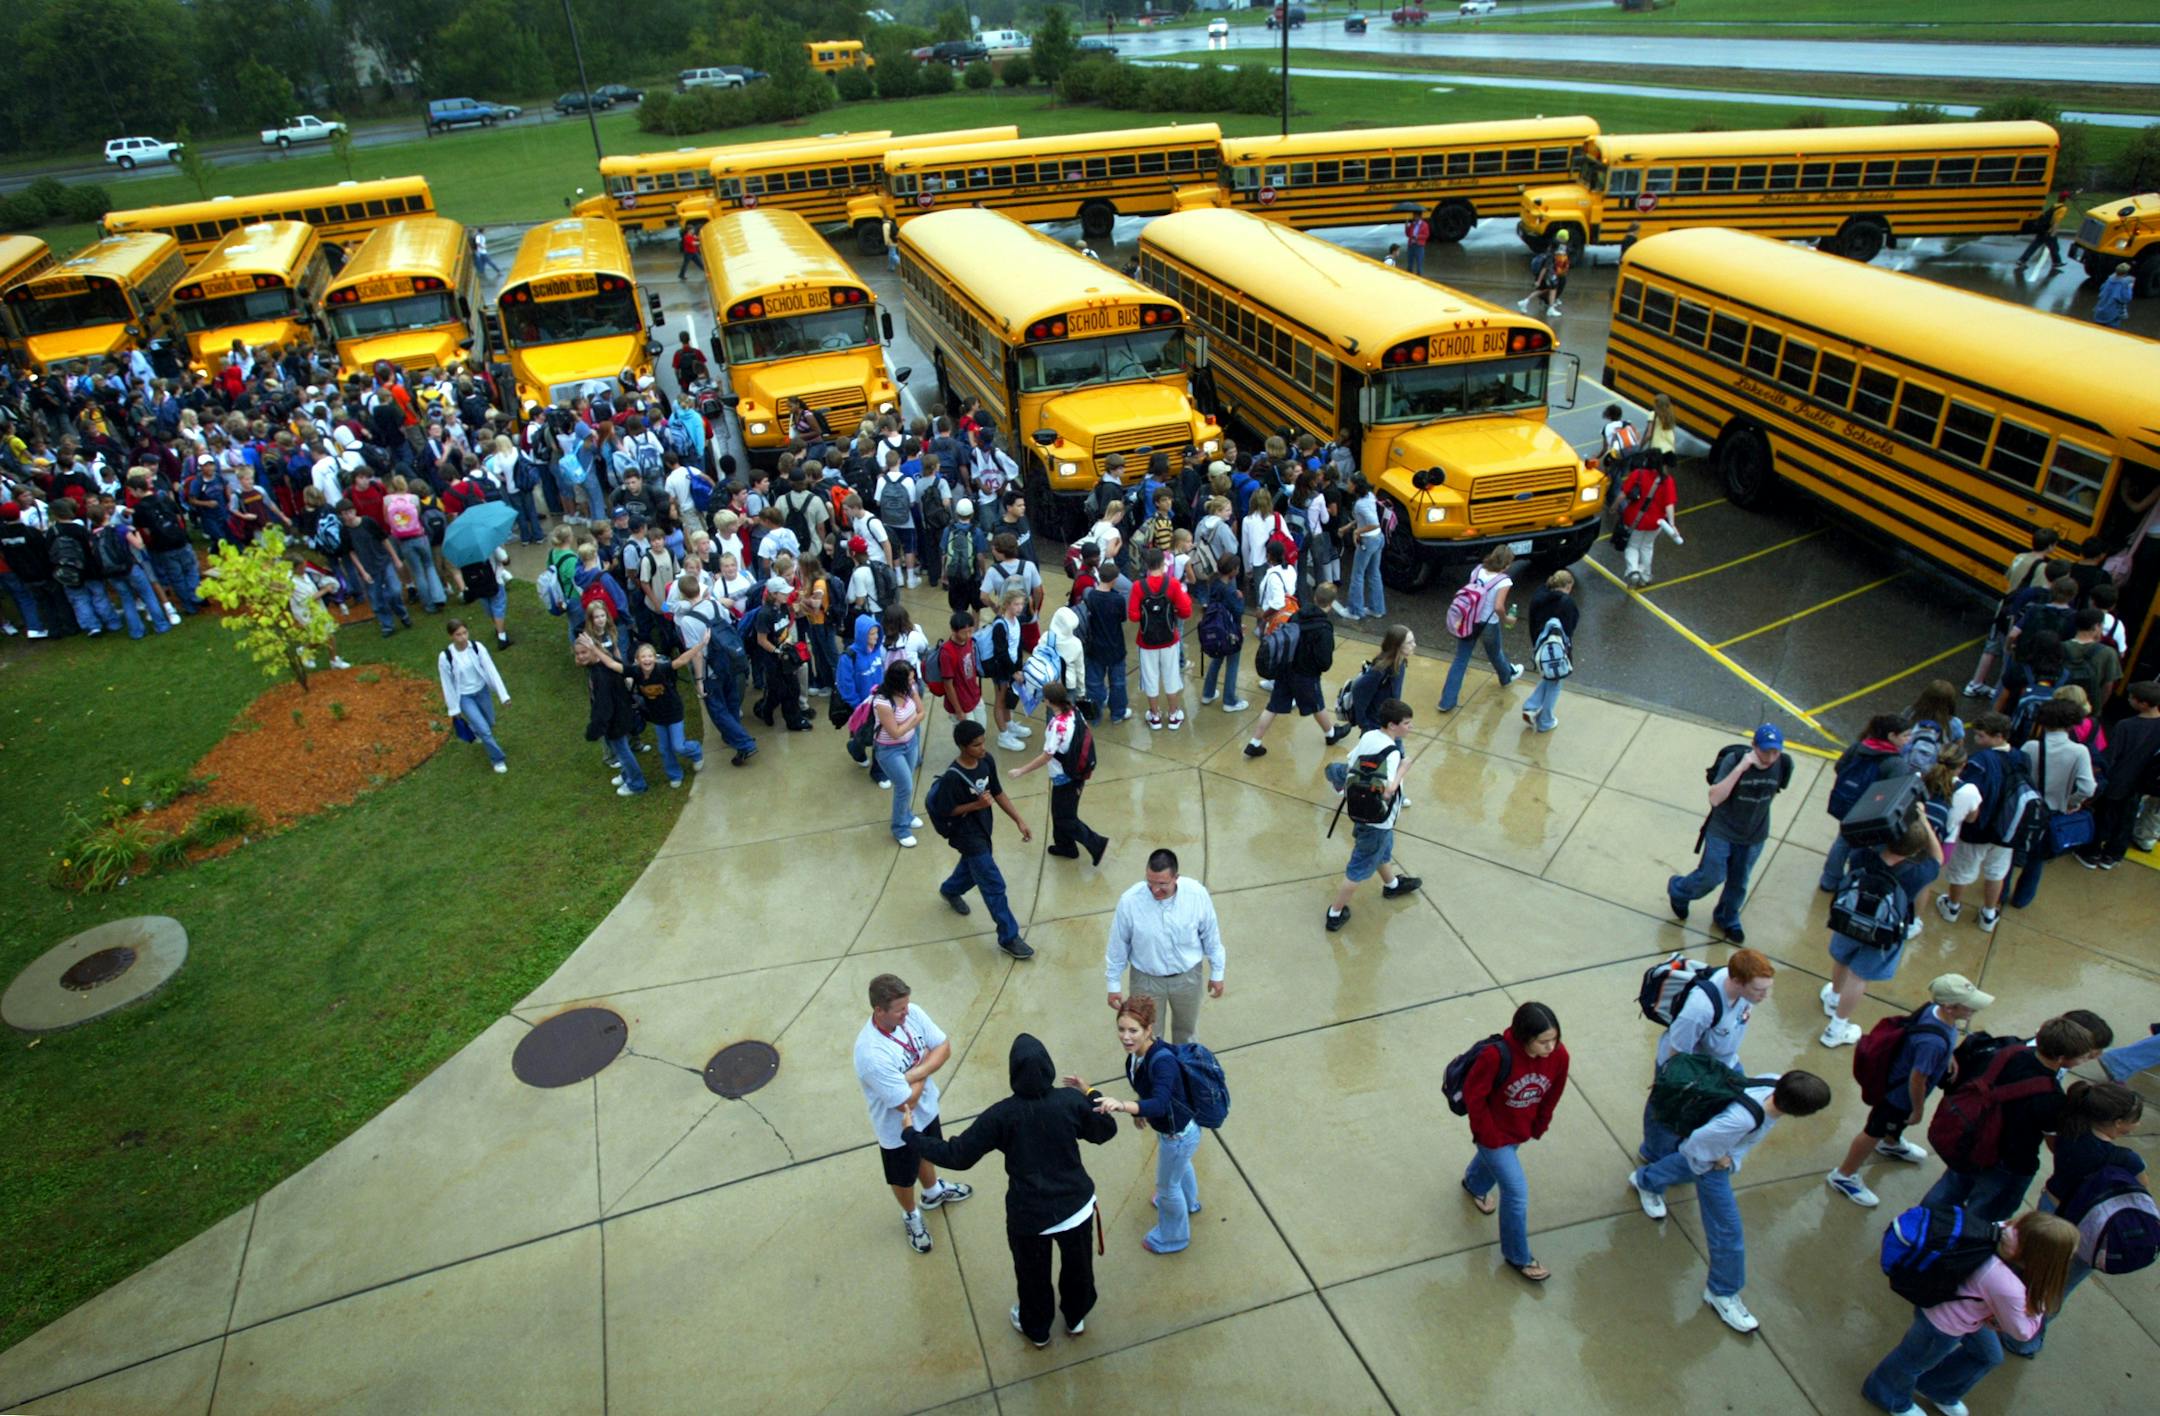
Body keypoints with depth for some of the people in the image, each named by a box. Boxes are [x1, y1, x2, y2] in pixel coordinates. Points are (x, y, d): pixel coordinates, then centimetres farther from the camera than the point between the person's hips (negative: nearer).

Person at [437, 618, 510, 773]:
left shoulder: (478, 648, -19)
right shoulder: (445, 657, -24)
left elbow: (491, 670, -16)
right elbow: (447, 684, -12)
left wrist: (503, 694, -18)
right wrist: (453, 707, -4)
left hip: (482, 690, 3)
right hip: (464, 697, -3)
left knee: (490, 723, 22)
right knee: (484, 730, -8)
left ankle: (473, 730, 58)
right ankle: (498, 759, 15)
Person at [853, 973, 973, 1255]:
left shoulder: (912, 1013, -23)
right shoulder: (871, 1054, -42)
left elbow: (943, 1048, -15)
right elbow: (907, 1102, -34)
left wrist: (913, 1074, -29)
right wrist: (923, 1071, -18)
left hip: (926, 1109, 6)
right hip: (898, 1127, -6)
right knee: (904, 1178, 24)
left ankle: (933, 1192, 65)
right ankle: (911, 1216, 54)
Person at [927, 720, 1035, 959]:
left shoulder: (987, 761, -11)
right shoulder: (952, 777, -31)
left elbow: (998, 793, 1)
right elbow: (945, 811, -19)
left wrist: (1019, 821, -1)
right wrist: (976, 805, -30)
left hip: (983, 828, 8)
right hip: (967, 834, -7)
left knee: (973, 868, 32)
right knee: (994, 886, -1)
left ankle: (950, 890, 64)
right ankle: (1009, 937, 13)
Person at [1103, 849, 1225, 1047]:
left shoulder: (1197, 894, -25)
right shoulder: (1130, 901, -28)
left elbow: (1211, 936, -7)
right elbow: (1118, 946, -12)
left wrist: (1216, 973, 2)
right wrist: (1114, 985, -3)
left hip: (1187, 976, 2)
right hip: (1146, 979, -2)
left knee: (1187, 1028, 28)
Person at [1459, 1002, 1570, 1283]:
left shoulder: (1559, 1056, -24)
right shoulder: (1497, 1056, -39)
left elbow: (1552, 1096, -4)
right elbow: (1473, 1094, -25)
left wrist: (1538, 1128, 5)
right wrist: (1488, 1135, -18)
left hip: (1522, 1131, 6)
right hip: (1495, 1133, -5)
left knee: (1493, 1161, 34)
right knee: (1517, 1193, 0)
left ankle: (1474, 1185, 68)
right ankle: (1517, 1257, 24)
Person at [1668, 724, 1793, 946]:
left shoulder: (1783, 765, -15)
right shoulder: (1734, 759, -27)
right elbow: (1715, 798, -35)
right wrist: (1740, 768, -40)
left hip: (1755, 836, 4)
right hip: (1722, 832, -4)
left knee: (1739, 883, 17)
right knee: (1711, 876, 2)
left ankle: (1727, 919, 44)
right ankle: (1678, 889, 34)